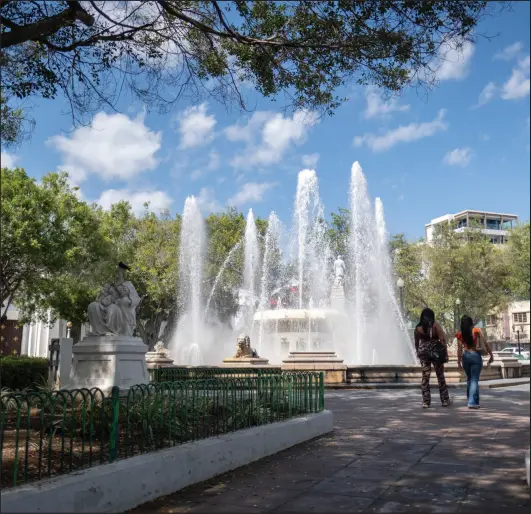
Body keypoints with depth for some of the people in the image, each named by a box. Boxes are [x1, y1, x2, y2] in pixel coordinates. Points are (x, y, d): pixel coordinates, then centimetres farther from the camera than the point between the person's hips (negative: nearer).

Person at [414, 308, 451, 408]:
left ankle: (425, 401, 4)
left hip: (423, 353, 2)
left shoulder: (418, 328, 1)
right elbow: (442, 339, -11)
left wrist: (418, 353, 19)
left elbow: (416, 342, 7)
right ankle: (445, 400, 16)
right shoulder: (435, 325, -7)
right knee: (440, 376, 9)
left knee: (425, 376, 5)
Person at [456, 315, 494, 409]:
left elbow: (460, 349, -2)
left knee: (469, 378, 20)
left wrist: (459, 361, 2)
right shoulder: (477, 331, -4)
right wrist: (491, 355, 1)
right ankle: (472, 402, -11)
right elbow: (485, 343, -7)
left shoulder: (460, 334, 1)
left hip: (465, 356, 3)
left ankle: (470, 399, 26)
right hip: (475, 355, -3)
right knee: (474, 380, -3)